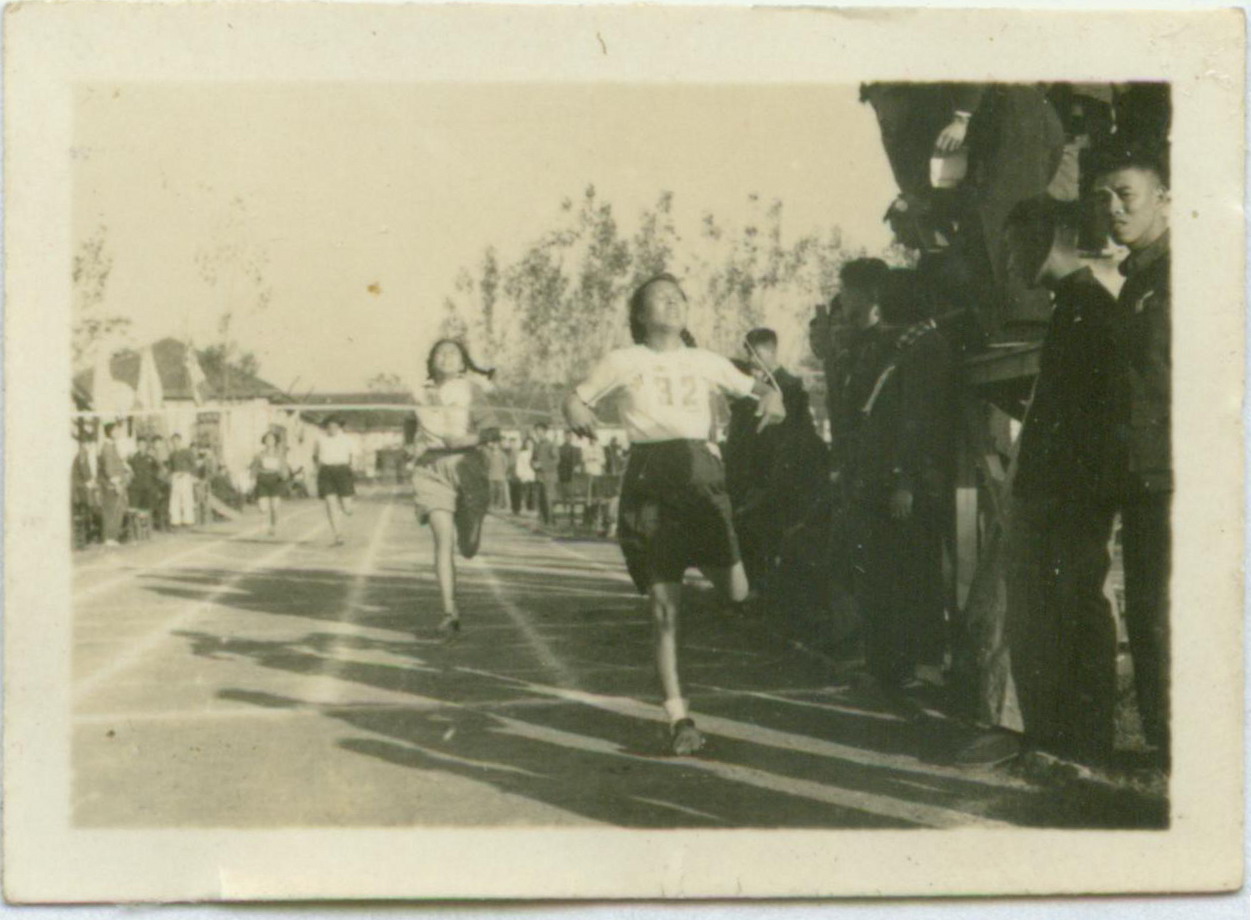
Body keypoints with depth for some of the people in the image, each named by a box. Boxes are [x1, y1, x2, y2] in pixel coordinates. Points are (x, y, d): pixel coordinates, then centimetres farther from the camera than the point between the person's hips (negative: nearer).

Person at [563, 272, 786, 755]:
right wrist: (577, 412, -12)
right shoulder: (623, 362, 7)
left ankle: (706, 558, 29)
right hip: (647, 479, -2)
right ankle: (678, 716, 5)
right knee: (664, 608, -3)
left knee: (736, 592, -7)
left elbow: (754, 387, 21)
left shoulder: (706, 362, 13)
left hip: (697, 471, 2)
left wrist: (771, 399, -2)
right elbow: (576, 397, 12)